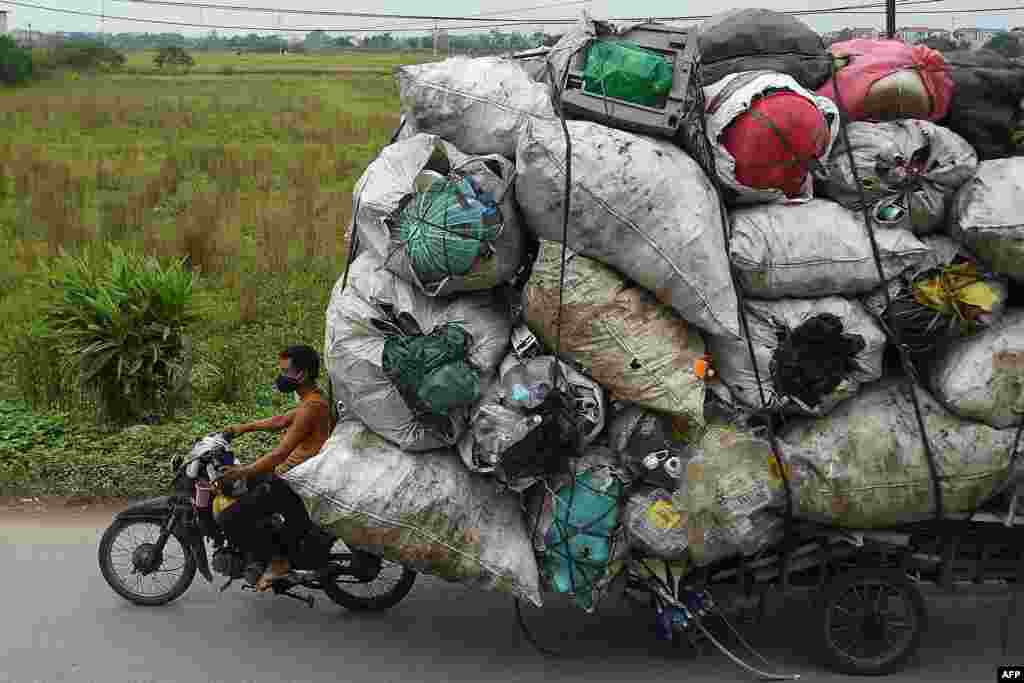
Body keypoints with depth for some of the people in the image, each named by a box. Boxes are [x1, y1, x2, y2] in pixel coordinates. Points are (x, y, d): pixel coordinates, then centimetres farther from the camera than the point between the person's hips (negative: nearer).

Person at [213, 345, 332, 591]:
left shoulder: (312, 408, -22)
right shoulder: (314, 398, 10)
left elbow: (280, 453, -25)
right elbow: (281, 421, 25)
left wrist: (241, 473, -23)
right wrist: (244, 427, 21)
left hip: (293, 483, -11)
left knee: (229, 520, -15)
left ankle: (277, 560, -1)